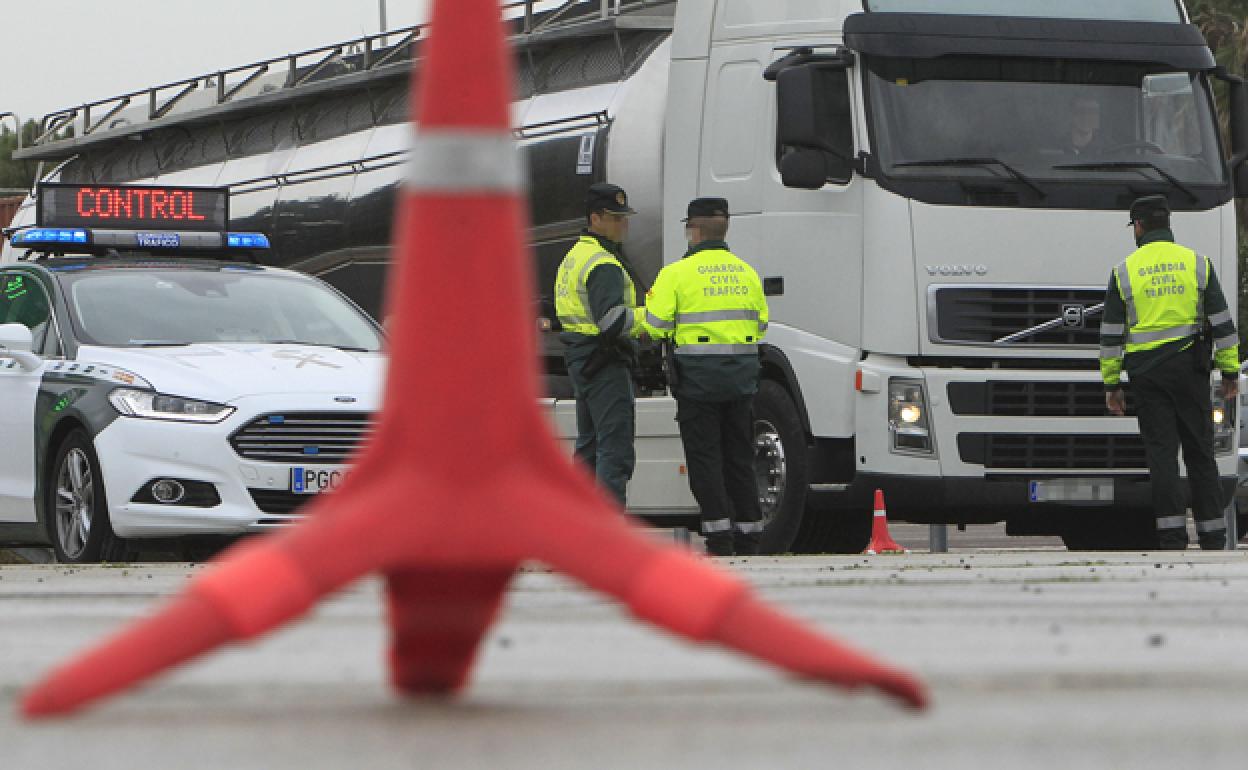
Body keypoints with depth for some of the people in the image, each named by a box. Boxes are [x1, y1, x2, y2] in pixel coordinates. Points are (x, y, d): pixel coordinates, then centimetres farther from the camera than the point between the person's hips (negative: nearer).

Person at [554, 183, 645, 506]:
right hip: (604, 362, -11)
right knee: (616, 448, -12)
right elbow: (613, 320, -27)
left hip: (580, 358, 11)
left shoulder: (575, 256, 17)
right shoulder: (603, 264, -16)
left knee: (589, 443, 17)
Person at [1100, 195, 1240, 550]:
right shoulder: (1196, 263, 3)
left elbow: (1111, 334, 2)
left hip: (1147, 374, -1)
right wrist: (1230, 371, 8)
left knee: (1162, 453, -1)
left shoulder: (1124, 272, 1)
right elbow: (1222, 321, 2)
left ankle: (1172, 537, -10)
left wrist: (1111, 384, 8)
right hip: (1189, 368, 1)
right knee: (1199, 451, 7)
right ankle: (1212, 537, 7)